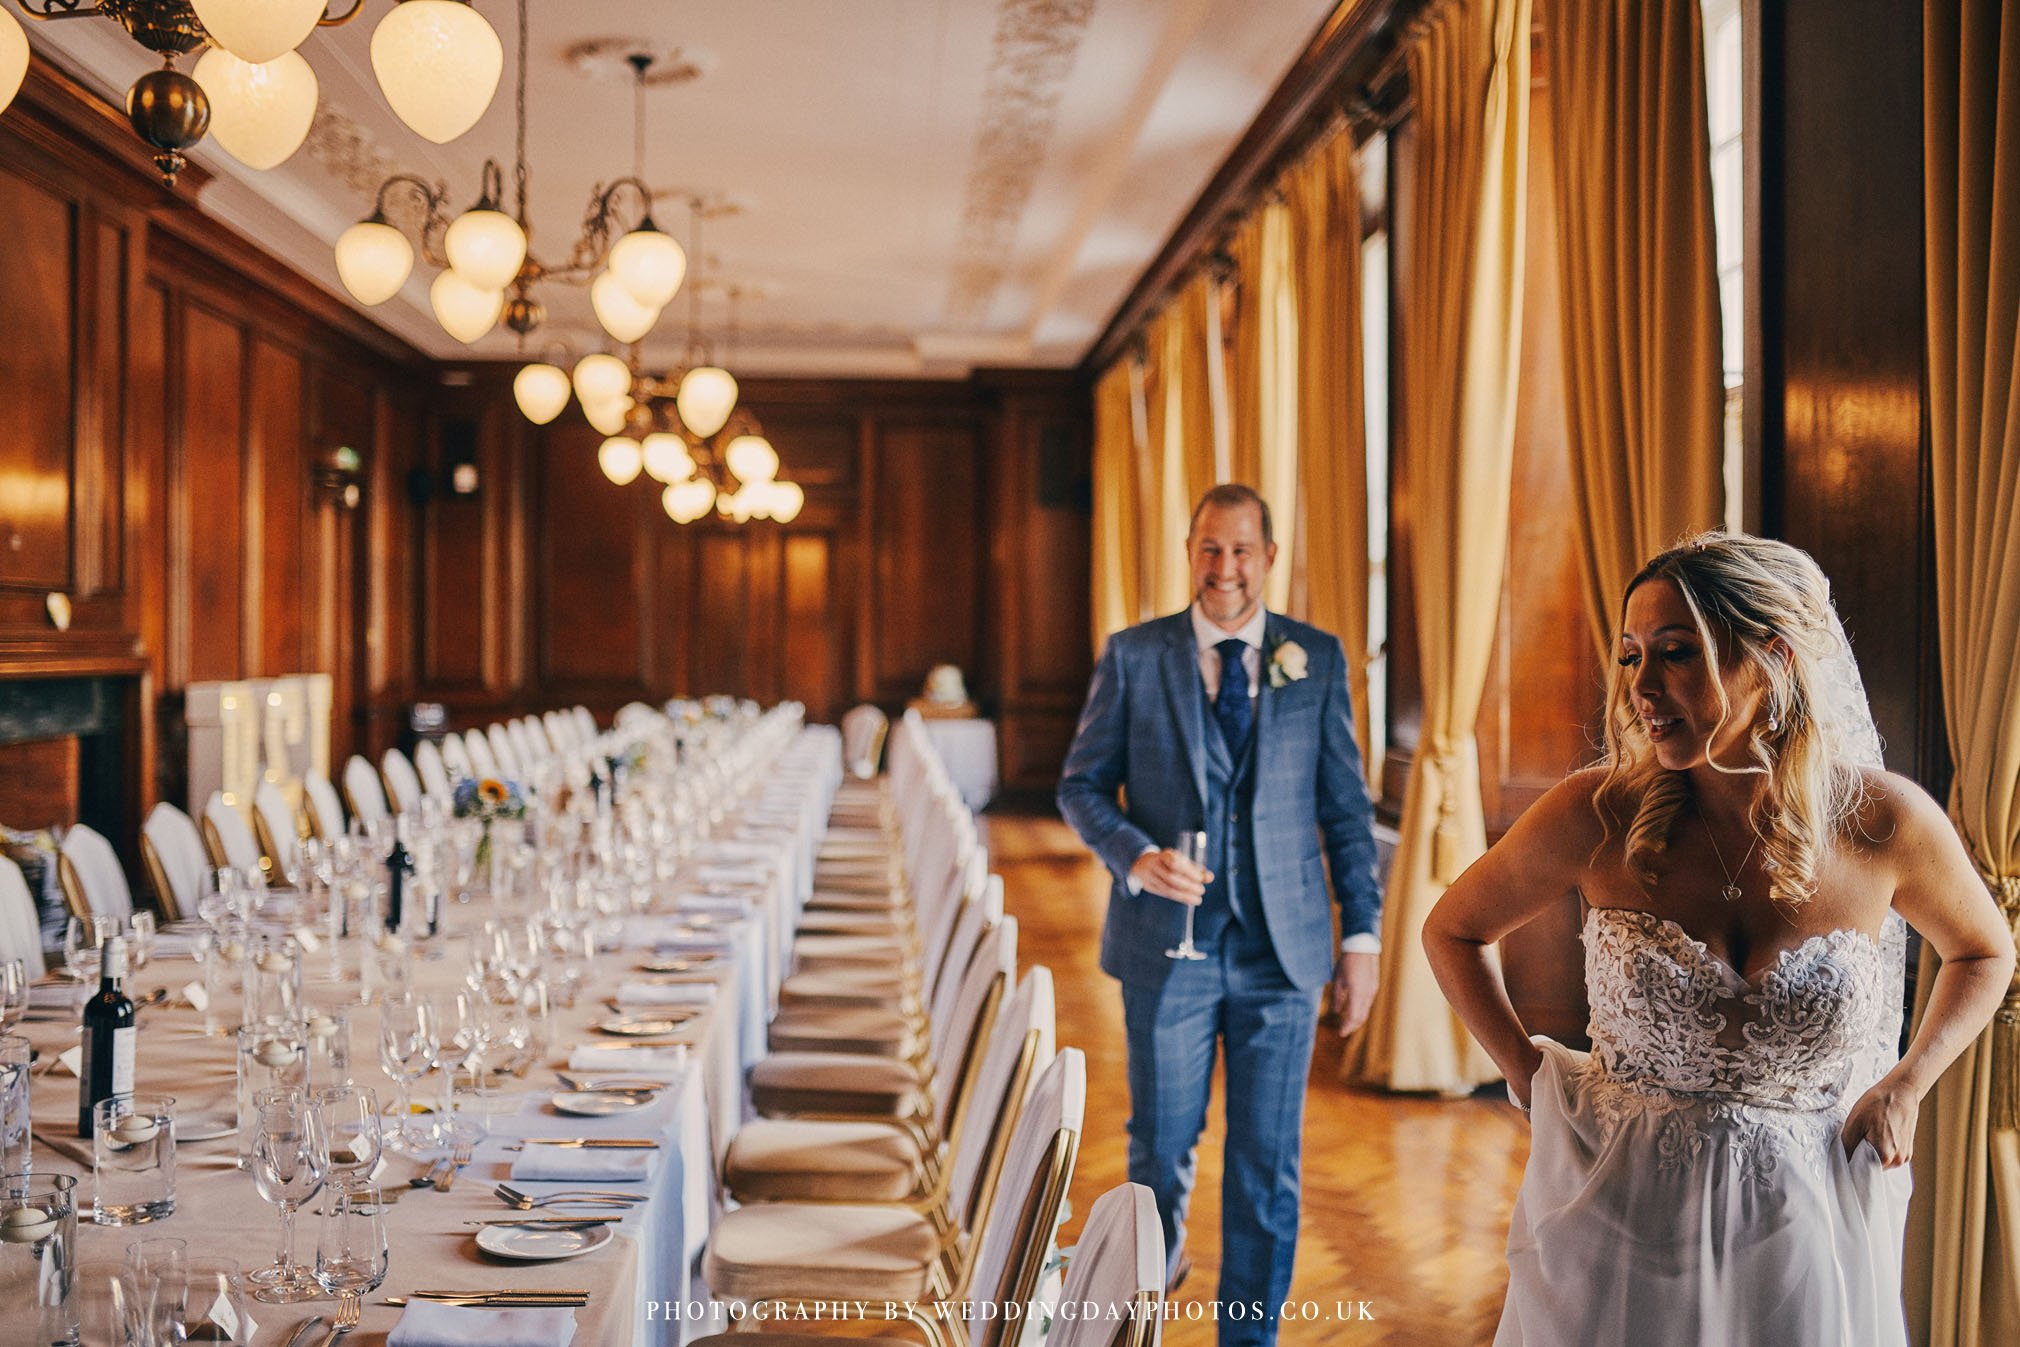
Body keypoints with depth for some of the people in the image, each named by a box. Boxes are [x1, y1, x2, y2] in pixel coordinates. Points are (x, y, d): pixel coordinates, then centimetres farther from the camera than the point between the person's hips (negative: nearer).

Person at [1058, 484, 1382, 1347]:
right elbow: (1081, 785, 5)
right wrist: (1135, 855, -14)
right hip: (1169, 945, 0)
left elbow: (1345, 807, 7)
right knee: (1160, 1150, 10)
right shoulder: (1133, 657, 1)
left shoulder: (1319, 659, 4)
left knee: (1269, 1163, 5)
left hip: (1283, 949, 1)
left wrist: (1362, 933, 3)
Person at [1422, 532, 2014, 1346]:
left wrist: (1904, 1084, -3)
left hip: (1806, 1237, 1)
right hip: (1620, 1223, 0)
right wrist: (1529, 1078, -2)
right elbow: (1452, 930, 3)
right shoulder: (1599, 816, -14)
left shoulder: (1885, 821, -12)